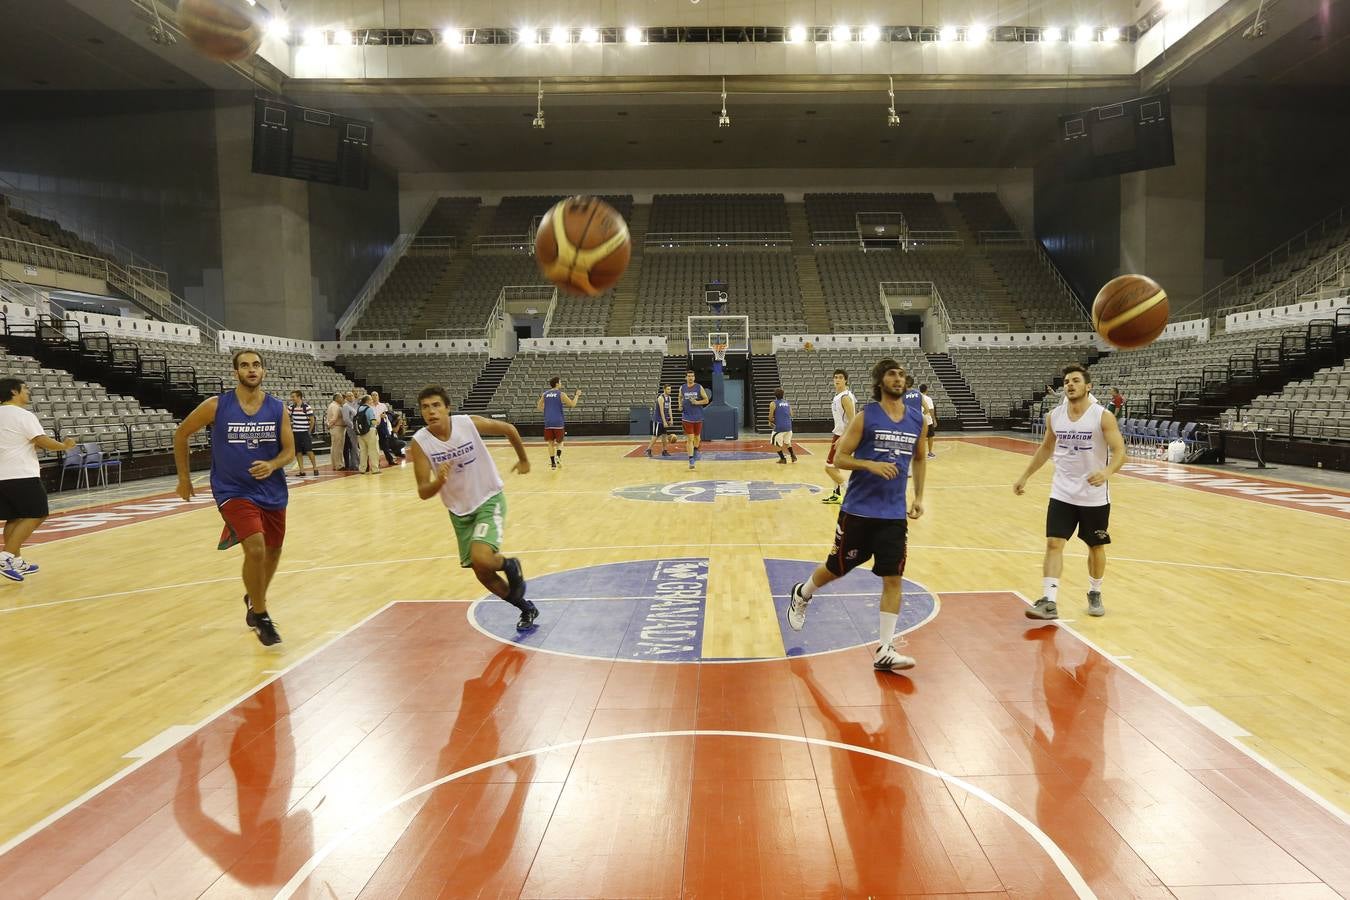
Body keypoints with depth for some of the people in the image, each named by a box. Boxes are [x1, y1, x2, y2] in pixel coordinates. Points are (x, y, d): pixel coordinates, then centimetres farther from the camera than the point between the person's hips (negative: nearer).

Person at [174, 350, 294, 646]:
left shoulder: (278, 409, -4)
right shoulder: (216, 406, -10)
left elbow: (289, 451, -1)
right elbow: (181, 434, 3)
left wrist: (272, 465, -23)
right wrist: (184, 477, 6)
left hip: (272, 491, 4)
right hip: (233, 491, -4)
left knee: (273, 551, 17)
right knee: (255, 549, -22)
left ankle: (254, 599, 46)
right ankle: (260, 616, -2)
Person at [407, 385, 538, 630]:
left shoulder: (470, 424, -19)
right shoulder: (419, 443, -16)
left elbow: (509, 429, -1)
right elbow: (423, 493, -17)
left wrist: (523, 459, 12)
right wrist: (439, 481, -38)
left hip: (489, 500, -3)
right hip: (460, 511, 4)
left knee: (481, 559, -26)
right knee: (481, 572, 8)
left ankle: (510, 565, 11)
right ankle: (526, 608, 30)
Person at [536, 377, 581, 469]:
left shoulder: (544, 394, 7)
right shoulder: (561, 394, -4)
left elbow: (539, 408, 10)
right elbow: (572, 404, -5)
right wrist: (577, 395, 9)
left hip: (548, 422, 3)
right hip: (558, 422, -3)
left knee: (550, 443, 11)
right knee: (559, 442, 12)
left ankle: (552, 463, 7)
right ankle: (558, 456, -13)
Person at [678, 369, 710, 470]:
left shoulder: (699, 387, -6)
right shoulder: (682, 388, 0)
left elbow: (707, 400, -2)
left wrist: (697, 402, -17)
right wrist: (680, 405, 1)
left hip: (698, 416, 1)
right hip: (687, 417, 0)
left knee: (697, 437, 16)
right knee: (689, 439, -7)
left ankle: (696, 450, 46)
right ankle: (691, 460, -7)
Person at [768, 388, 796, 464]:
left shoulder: (773, 403, -4)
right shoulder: (787, 403, 13)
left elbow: (770, 417, -5)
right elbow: (791, 415, 14)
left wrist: (772, 421, 16)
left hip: (779, 427, -6)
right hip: (788, 426, 6)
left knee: (776, 443, 11)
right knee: (787, 442, 28)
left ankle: (783, 459, 10)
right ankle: (793, 456, 24)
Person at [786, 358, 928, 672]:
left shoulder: (917, 419, 5)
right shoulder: (866, 416, -8)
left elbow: (920, 459, 19)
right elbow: (839, 458, -8)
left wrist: (919, 497, 11)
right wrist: (872, 464, -24)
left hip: (894, 514, 3)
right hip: (858, 509, -3)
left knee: (893, 579, -2)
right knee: (837, 568, 11)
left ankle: (884, 651, 5)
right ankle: (801, 595, 41)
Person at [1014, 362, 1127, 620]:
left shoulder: (1103, 416, -13)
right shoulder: (1054, 415, 0)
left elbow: (1120, 451, -16)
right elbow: (1046, 448, 15)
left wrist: (1107, 472, -37)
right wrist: (1025, 476, 14)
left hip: (1094, 496, -2)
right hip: (1062, 493, 3)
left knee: (1096, 547, 13)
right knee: (1053, 544, -8)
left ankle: (1094, 594, 33)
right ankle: (1049, 601, -9)